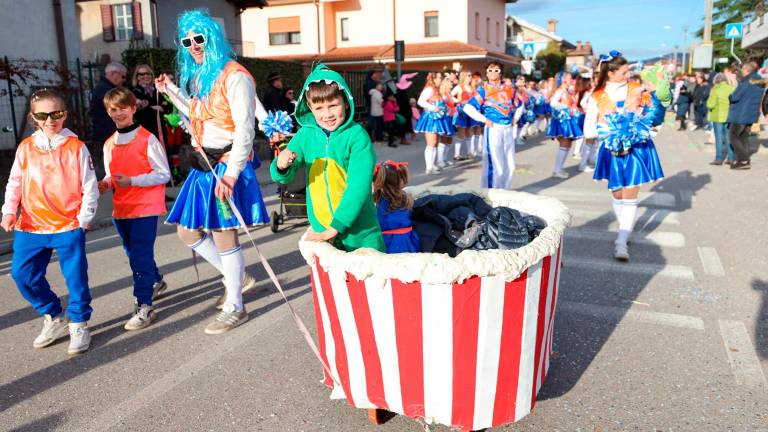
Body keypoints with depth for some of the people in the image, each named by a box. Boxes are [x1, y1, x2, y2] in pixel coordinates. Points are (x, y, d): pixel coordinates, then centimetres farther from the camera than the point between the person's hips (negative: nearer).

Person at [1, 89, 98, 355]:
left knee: (75, 277, 1)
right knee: (23, 274, 6)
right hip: (31, 226, 4)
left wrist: (84, 219, -6)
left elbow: (90, 187, -2)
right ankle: (55, 318, 26)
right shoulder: (25, 147, 5)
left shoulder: (76, 147, -4)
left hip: (69, 226, -4)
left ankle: (79, 325, 19)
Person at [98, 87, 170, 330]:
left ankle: (144, 307, -5)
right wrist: (106, 184, -2)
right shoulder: (109, 144, 11)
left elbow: (164, 174, -11)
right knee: (134, 254, 19)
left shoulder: (147, 139, -9)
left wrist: (132, 180, -20)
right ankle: (156, 282, 43)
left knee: (140, 256, -11)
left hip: (145, 208, -7)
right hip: (121, 209, 7)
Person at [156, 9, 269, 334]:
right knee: (187, 231, 12)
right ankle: (238, 278, 29)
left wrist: (231, 174, -25)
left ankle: (235, 308, 12)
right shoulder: (196, 76, 15)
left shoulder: (234, 76, -11)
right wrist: (171, 91, 22)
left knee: (223, 235, -4)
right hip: (202, 164, 9)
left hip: (226, 165, -9)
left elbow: (245, 130, -18)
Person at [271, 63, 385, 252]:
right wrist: (281, 166, -20)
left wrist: (334, 228, -19)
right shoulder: (306, 134, -2)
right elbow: (283, 178, 3)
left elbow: (358, 187, -18)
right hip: (320, 231, 3)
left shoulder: (357, 136, -14)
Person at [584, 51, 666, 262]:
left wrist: (653, 94, -9)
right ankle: (625, 231, 31)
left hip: (637, 148, -1)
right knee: (617, 194, 11)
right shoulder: (597, 98, -2)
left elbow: (657, 116, 7)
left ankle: (621, 242, -8)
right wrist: (614, 130, -16)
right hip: (613, 150, 1)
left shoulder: (637, 89, 1)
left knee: (630, 196, -7)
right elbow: (588, 131, -6)